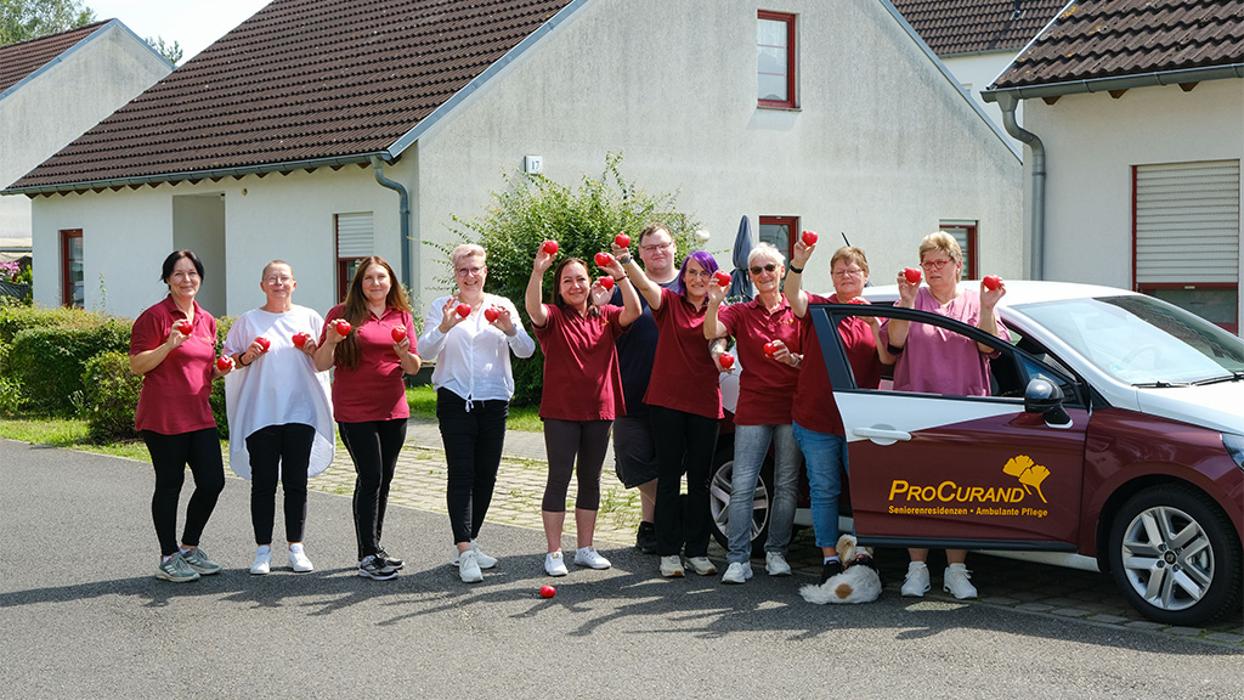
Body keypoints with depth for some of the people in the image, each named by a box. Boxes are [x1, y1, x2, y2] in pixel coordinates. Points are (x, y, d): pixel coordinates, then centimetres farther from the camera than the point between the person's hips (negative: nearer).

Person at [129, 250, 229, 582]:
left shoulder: (207, 320, 14)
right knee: (169, 484, 1)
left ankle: (190, 548, 23)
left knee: (212, 481, 5)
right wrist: (170, 344, -22)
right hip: (163, 415, -7)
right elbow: (136, 365, -10)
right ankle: (168, 558, 12)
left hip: (199, 414, 7)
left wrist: (221, 369, 5)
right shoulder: (155, 317, -7)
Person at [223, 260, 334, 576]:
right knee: (263, 484, 0)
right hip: (260, 415, -1)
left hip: (300, 411, 1)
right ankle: (263, 549, 7)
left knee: (296, 482, 4)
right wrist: (245, 357, -10)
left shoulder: (309, 318, 9)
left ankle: (296, 547, 12)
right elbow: (227, 361, 9)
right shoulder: (248, 321, 6)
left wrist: (313, 350, -7)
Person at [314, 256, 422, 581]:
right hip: (355, 411, -5)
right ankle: (368, 557, -6)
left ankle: (373, 548, 19)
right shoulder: (343, 314, -2)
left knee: (383, 480, 9)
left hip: (393, 409, 5)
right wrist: (331, 341, -21)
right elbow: (321, 364, -1)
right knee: (370, 478, -10)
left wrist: (404, 353, -11)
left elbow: (414, 368, 10)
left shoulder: (402, 316, 9)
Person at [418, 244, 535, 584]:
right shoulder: (440, 307, 4)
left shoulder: (502, 306, 8)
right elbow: (426, 350, -8)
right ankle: (465, 552, -15)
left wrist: (510, 328, -22)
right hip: (455, 400, -3)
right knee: (461, 474, -11)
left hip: (494, 401, 3)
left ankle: (467, 544, 20)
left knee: (486, 476, 7)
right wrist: (444, 327, -26)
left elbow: (526, 351, -2)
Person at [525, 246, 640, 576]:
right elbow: (533, 308, -25)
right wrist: (537, 272, -41)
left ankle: (585, 548, 21)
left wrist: (620, 276, -24)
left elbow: (633, 311, -10)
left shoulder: (604, 316, 7)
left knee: (590, 479, 11)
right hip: (560, 410, -4)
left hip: (599, 410, 4)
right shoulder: (553, 317, -3)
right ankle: (553, 552, 4)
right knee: (559, 478, -2)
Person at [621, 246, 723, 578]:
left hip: (704, 402, 2)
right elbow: (644, 284, -17)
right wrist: (626, 260, -36)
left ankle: (698, 551, 15)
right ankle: (669, 552, 6)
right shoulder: (670, 302, 3)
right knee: (669, 477, 1)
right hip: (667, 400, -2)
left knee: (700, 479, 7)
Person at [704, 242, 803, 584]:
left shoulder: (797, 311, 6)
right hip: (752, 409, -1)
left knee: (787, 485, 5)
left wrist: (793, 359, -13)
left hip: (791, 408, 1)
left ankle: (776, 552, 18)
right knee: (742, 485, -6)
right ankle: (738, 560, -4)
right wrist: (714, 304, -30)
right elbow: (710, 332, -13)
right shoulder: (741, 312, 5)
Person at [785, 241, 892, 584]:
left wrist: (873, 324, -16)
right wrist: (798, 264, -38)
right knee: (824, 490, 4)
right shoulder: (818, 308, 3)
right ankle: (830, 558, 11)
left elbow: (888, 359, -2)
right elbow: (794, 297, -19)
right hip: (816, 418, -1)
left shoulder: (874, 315, 8)